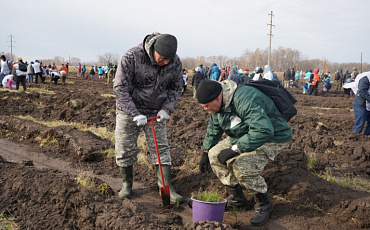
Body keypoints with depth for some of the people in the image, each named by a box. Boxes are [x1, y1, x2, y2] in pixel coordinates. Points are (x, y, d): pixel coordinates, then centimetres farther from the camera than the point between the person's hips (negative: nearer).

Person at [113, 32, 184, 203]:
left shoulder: (175, 63, -13)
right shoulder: (132, 57, -24)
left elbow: (176, 88, 3)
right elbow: (120, 87, -21)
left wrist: (166, 109, -10)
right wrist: (135, 114, -24)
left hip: (155, 112, 2)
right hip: (128, 110, -2)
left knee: (161, 149, -1)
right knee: (125, 149, 3)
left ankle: (167, 188, 6)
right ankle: (127, 184, 22)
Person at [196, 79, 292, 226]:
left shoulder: (245, 100, -34)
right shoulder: (219, 103, -4)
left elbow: (263, 131, -42)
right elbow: (213, 129, 14)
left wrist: (234, 150, -41)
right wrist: (205, 153, 17)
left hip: (272, 137, -9)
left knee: (242, 167, -29)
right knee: (214, 155, -1)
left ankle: (264, 204, -2)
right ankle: (237, 200, 12)